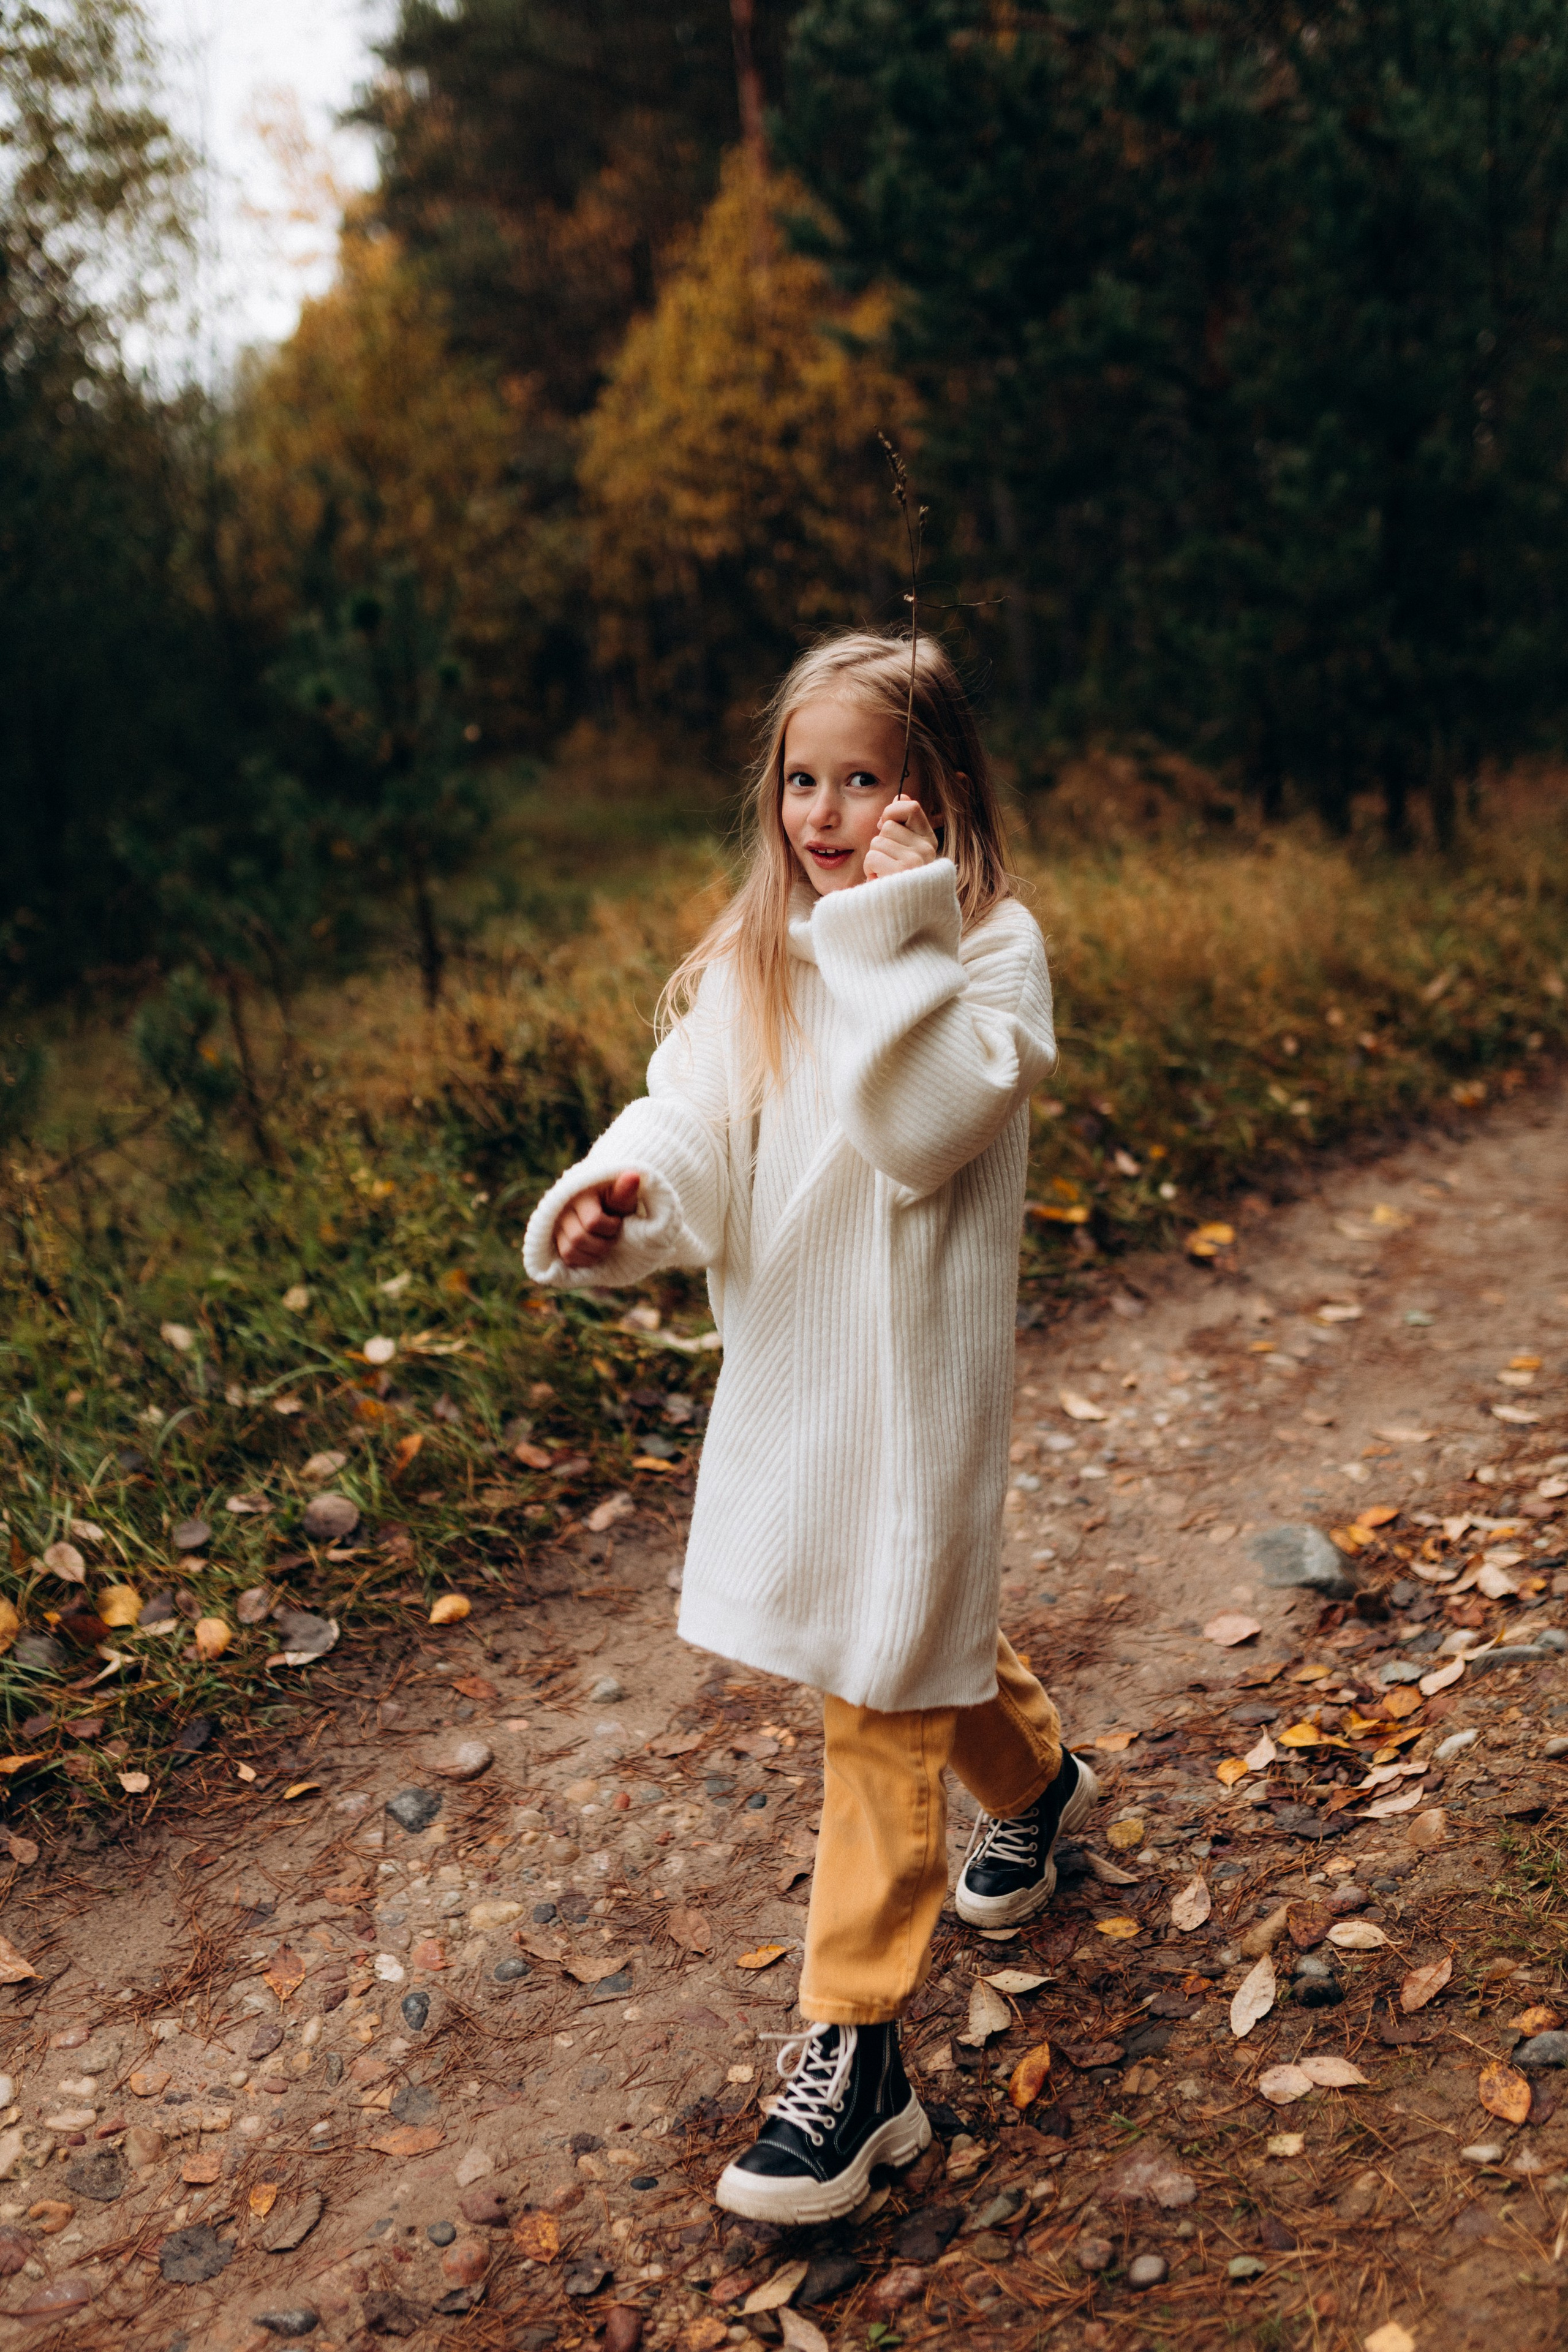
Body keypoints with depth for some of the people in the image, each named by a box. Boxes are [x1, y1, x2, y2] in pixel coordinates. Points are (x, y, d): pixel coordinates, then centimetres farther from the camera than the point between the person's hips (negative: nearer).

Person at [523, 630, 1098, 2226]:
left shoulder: (989, 951, -12)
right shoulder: (750, 962, 5)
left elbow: (924, 1128, -28)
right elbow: (692, 1132, -5)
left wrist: (890, 931, -28)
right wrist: (617, 1201, -26)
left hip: (914, 1378, -6)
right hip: (787, 1365, 6)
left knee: (878, 1694, -3)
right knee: (927, 1632, 25)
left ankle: (855, 2052, 8)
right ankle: (1036, 1778, 56)